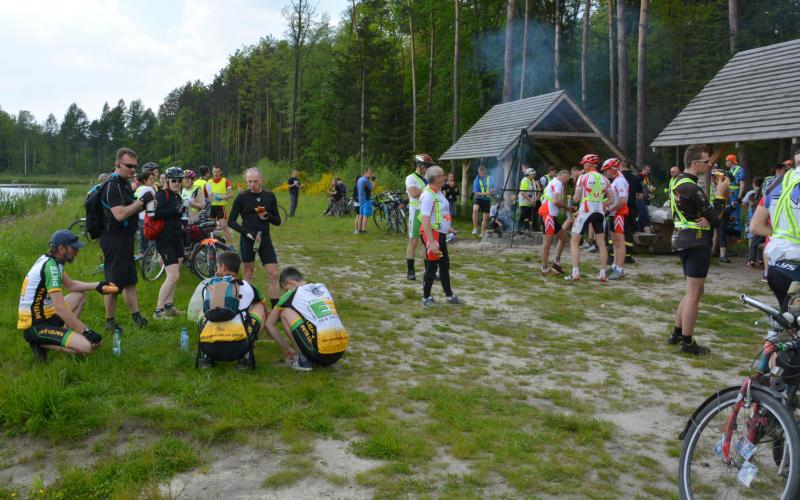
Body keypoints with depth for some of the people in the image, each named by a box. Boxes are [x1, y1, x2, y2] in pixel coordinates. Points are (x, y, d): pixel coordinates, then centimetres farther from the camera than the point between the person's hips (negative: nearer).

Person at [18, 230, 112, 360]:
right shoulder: (51, 267, -22)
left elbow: (70, 284, 22)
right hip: (35, 327, -10)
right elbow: (60, 309, -27)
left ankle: (66, 335, 9)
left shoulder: (48, 260, 7)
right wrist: (87, 331, -23)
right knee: (87, 346, -23)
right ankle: (42, 344, -5)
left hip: (42, 316, 10)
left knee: (80, 296, 22)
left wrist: (97, 286, 12)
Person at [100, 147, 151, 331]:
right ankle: (110, 322, 8)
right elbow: (120, 214, -27)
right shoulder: (112, 185, -17)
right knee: (114, 283, -2)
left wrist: (144, 204, 4)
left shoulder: (125, 183, 15)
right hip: (114, 238, -11)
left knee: (130, 281, 13)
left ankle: (137, 317, 19)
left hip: (125, 237, 11)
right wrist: (141, 201, -23)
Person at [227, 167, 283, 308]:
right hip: (247, 239, -2)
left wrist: (268, 217, -14)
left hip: (265, 239, 2)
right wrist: (247, 233, -16)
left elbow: (278, 221, 8)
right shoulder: (242, 197, -4)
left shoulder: (270, 196, 4)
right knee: (248, 273, 8)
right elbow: (231, 221, -4)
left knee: (273, 275, -4)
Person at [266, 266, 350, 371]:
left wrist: (287, 349, 21)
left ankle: (302, 359, 5)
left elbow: (268, 324, 13)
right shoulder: (323, 288, 19)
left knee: (285, 313, 7)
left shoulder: (292, 295, 5)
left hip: (321, 352, -6)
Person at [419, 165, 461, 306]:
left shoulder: (439, 193, 11)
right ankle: (426, 298, 11)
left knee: (444, 265, 16)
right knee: (432, 267, -1)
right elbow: (425, 220, -26)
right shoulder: (428, 195, -20)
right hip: (432, 234, -10)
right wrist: (431, 242, -30)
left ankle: (449, 296, 27)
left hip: (441, 234, 10)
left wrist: (449, 228, 23)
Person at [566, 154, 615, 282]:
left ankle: (575, 273, -5)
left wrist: (574, 196, 15)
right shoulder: (604, 179, 8)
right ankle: (603, 274, 9)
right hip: (599, 212, 4)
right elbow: (611, 200, 7)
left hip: (585, 212, -4)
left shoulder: (583, 177, -5)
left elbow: (576, 199, -6)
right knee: (601, 243, 11)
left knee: (574, 242, 4)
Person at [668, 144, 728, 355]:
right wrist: (720, 193, -6)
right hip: (697, 243, -10)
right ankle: (687, 342, 3)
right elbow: (715, 219, -15)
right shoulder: (693, 189, -19)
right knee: (694, 294, -3)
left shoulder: (677, 182, 11)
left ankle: (676, 334, 24)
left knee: (693, 291, 19)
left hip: (682, 240, 10)